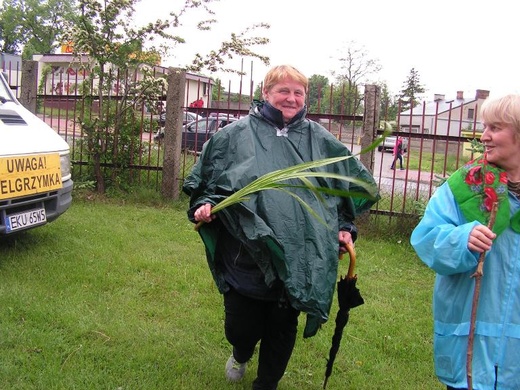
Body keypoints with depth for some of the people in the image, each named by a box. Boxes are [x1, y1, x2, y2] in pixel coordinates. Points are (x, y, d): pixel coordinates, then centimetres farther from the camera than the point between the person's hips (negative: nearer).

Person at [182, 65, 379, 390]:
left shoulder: (320, 140, 5)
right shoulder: (237, 134, 0)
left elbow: (356, 184, 16)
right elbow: (206, 177, 9)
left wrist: (345, 226, 8)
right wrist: (204, 204, -9)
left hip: (299, 261, 1)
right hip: (246, 256, -1)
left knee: (282, 329, 13)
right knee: (240, 326, 11)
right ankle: (240, 355, 50)